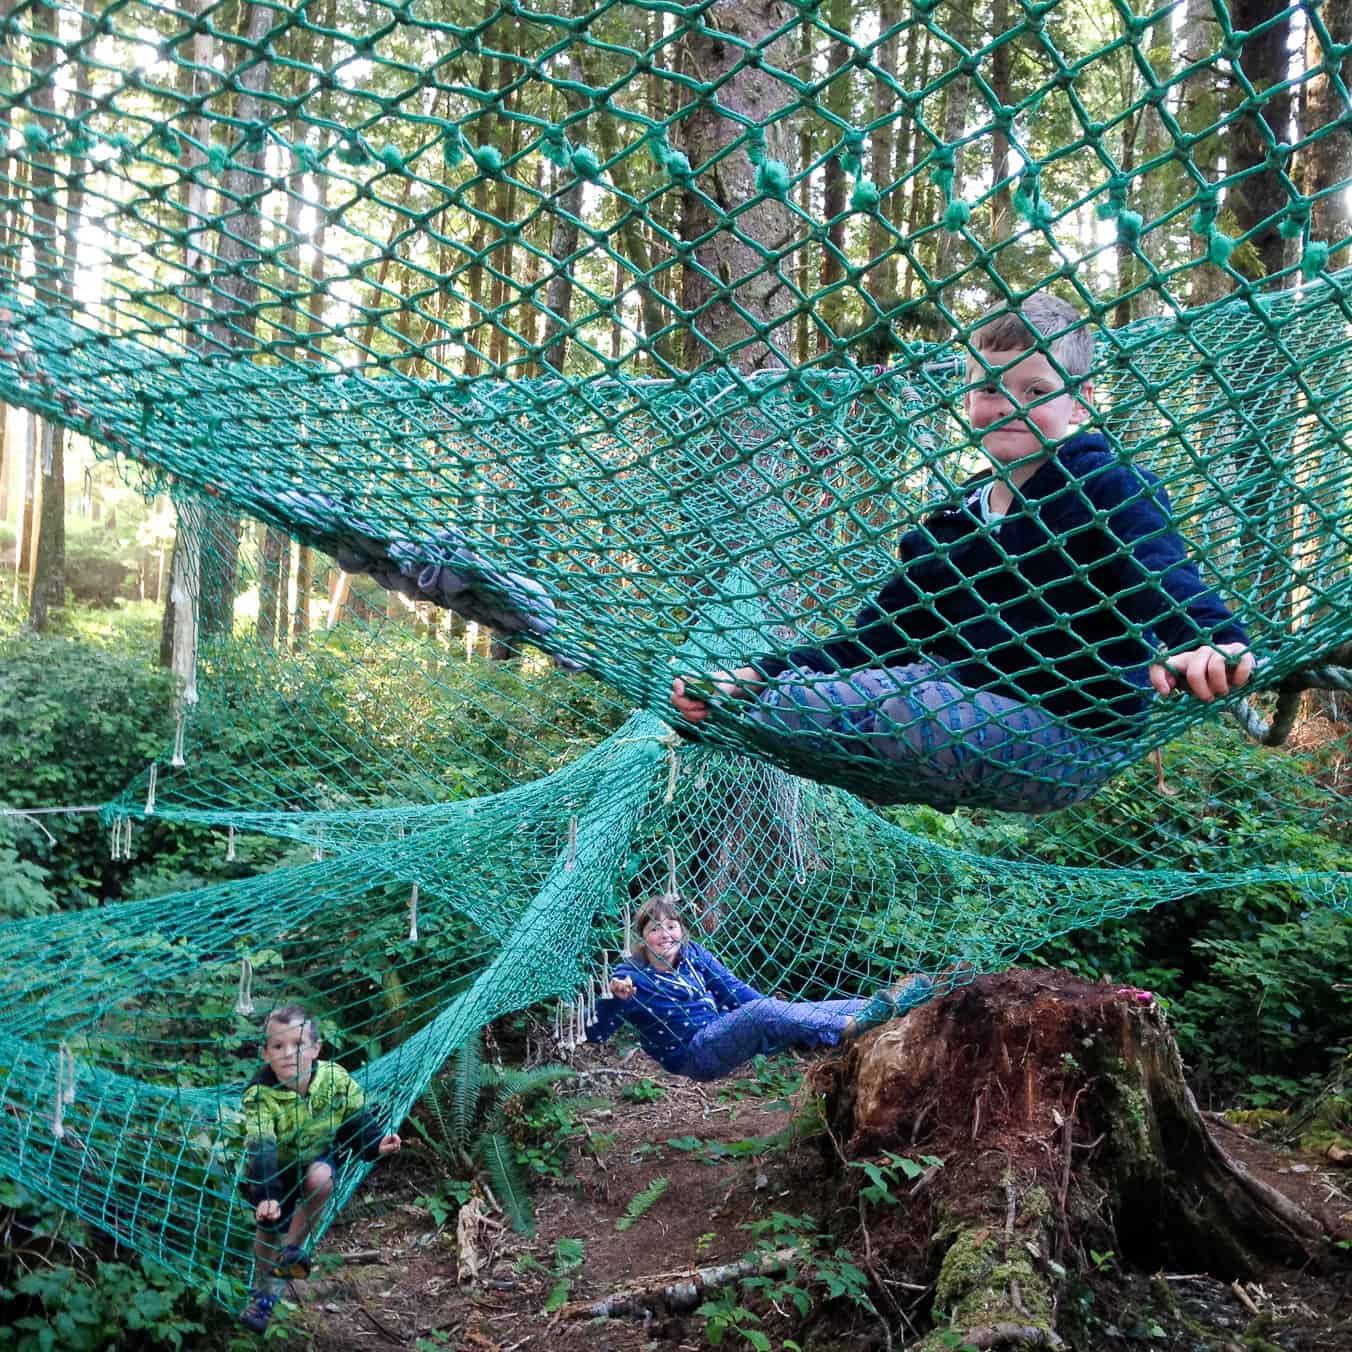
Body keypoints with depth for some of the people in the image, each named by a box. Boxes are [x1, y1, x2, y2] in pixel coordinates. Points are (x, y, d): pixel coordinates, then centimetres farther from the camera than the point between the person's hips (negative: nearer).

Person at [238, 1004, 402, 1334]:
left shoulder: (335, 1079, -24)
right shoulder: (259, 1094, -31)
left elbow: (357, 1119, -9)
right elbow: (262, 1151, -40)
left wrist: (377, 1144, -28)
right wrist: (267, 1196, -52)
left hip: (317, 1158, 1)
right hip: (275, 1168, -1)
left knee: (321, 1179, -30)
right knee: (269, 1227, 1)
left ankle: (293, 1247, -8)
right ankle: (264, 1292, 30)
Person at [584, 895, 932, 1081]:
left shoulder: (694, 954, 10)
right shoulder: (631, 974, -7)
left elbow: (734, 990, 14)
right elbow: (595, 1033, -14)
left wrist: (777, 1009, 2)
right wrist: (615, 997, -34)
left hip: (724, 1036, 7)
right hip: (693, 1056, -7)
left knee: (800, 1011, -12)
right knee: (761, 1012, -31)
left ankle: (889, 1004, -19)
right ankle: (852, 1027, -39)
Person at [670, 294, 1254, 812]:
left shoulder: (1107, 486, -6)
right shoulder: (958, 515, 15)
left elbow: (1164, 575, -25)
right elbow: (881, 632, 13)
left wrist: (1214, 642, -49)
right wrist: (755, 674, 1)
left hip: (1066, 743, -8)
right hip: (968, 709, 8)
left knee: (796, 703, -20)